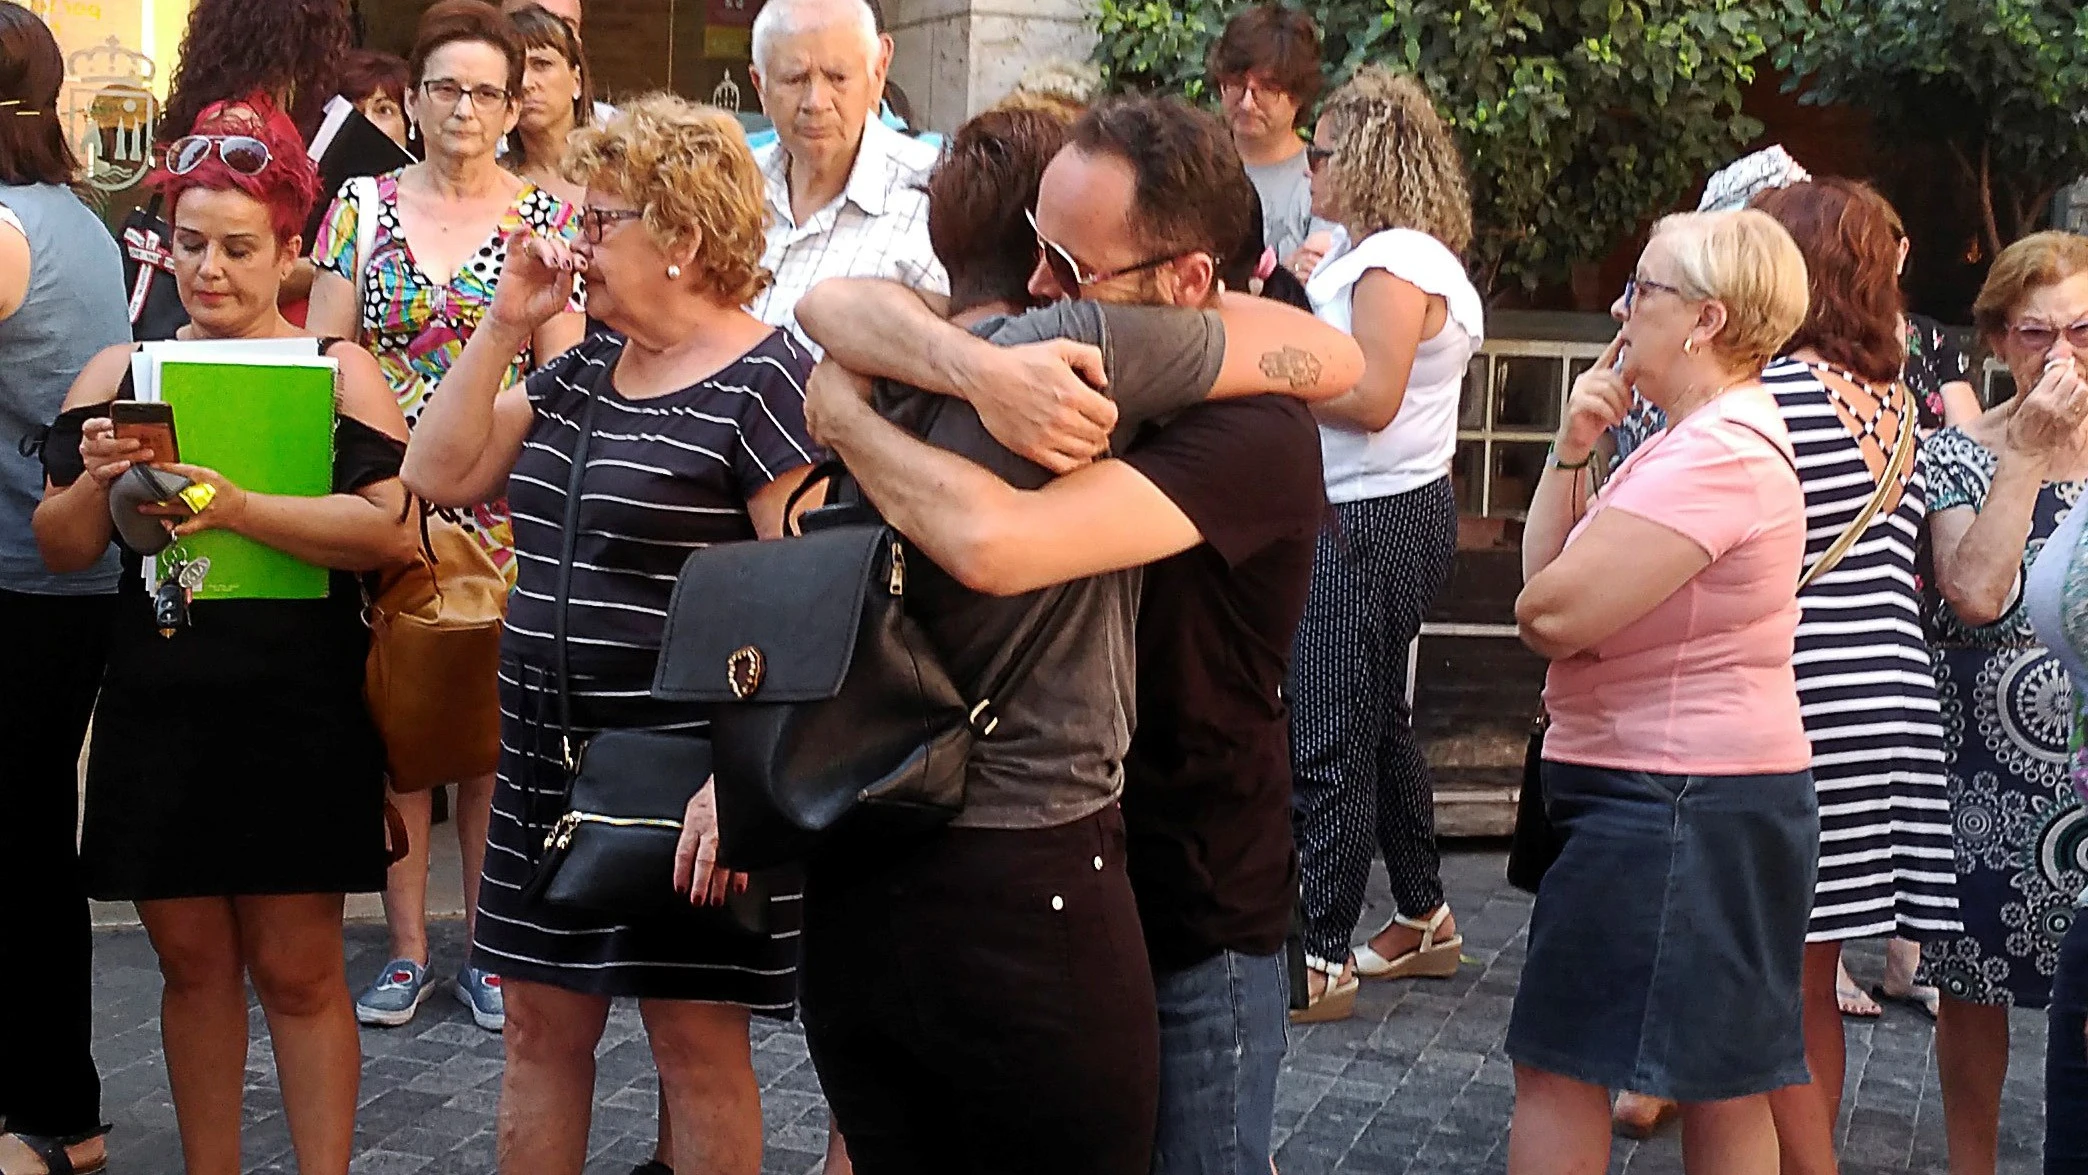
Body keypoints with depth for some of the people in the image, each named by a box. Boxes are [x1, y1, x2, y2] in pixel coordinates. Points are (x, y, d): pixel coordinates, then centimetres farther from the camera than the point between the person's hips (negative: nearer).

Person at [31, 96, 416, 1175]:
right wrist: (98, 480, -13)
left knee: (296, 972, 2)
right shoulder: (120, 374, 8)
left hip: (298, 719, -3)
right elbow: (61, 549, 7)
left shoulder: (336, 372, -1)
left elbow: (392, 531, -13)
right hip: (156, 714, 3)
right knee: (192, 963, 11)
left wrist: (238, 509, -22)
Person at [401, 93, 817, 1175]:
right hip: (551, 762, 8)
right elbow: (440, 474, 11)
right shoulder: (581, 371, 13)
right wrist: (506, 323, 2)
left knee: (696, 1041, 3)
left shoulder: (765, 382, -13)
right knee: (542, 1025, 14)